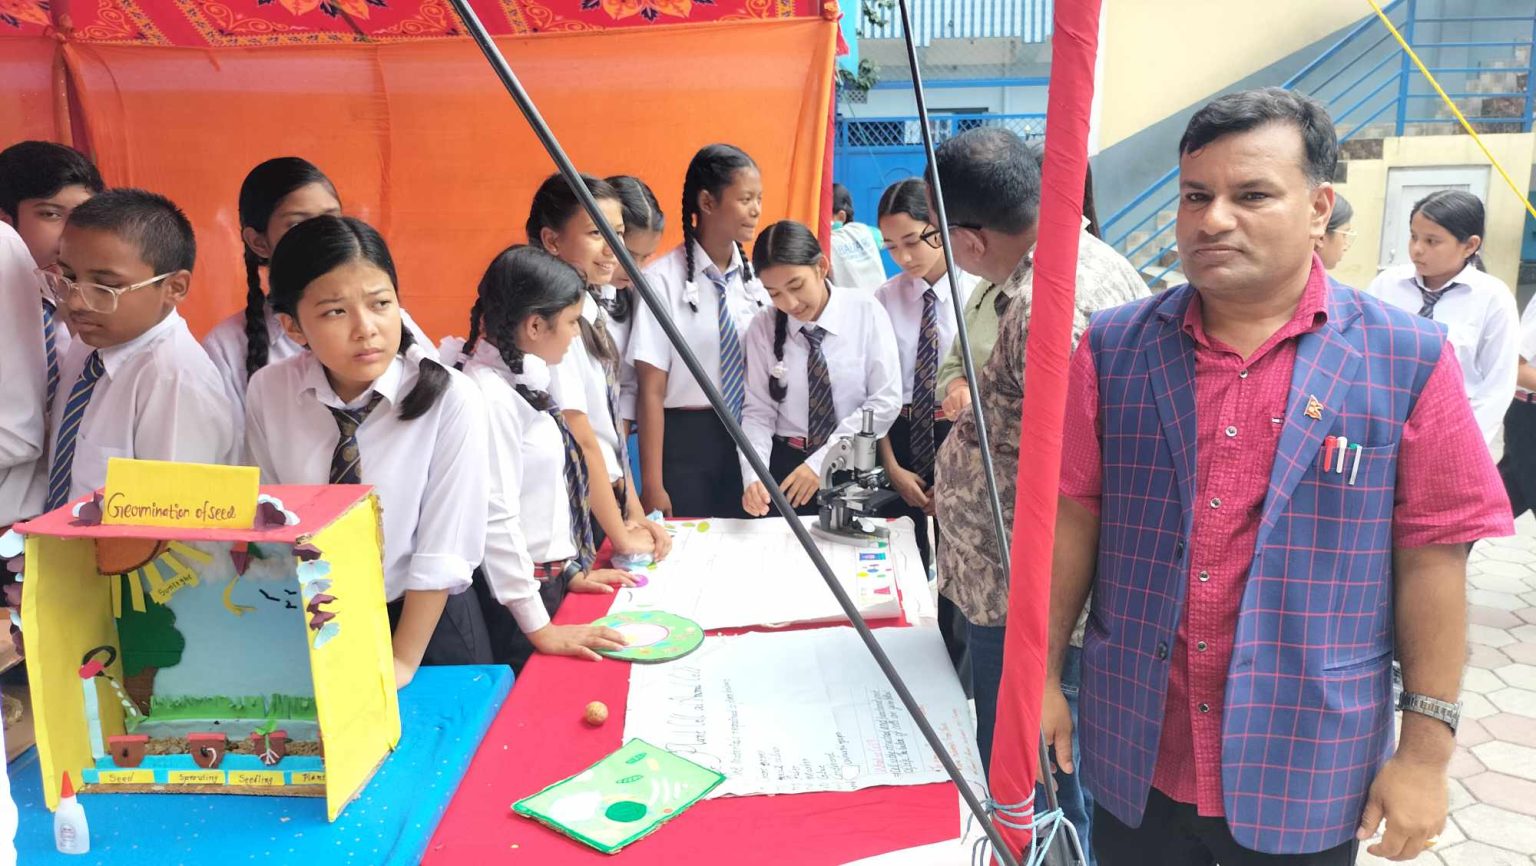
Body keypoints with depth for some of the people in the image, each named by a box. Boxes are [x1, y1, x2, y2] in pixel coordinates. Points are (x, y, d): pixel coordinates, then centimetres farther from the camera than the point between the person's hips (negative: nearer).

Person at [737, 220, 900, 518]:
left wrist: (821, 462, -16)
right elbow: (758, 411, -4)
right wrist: (752, 476, -21)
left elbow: (886, 402, -11)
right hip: (786, 464, 1)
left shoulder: (865, 311, -10)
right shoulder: (763, 328, -5)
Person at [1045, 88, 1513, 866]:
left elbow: (1432, 557, -6)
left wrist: (1427, 747, -4)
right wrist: (1044, 674, 2)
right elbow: (1073, 517, 0)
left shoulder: (1408, 360, -8)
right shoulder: (1112, 348, -4)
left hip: (1306, 771, -1)